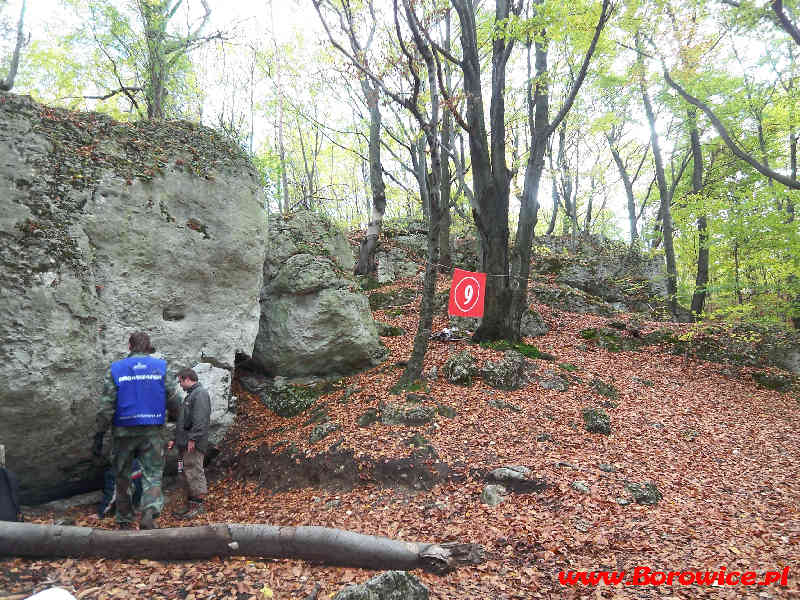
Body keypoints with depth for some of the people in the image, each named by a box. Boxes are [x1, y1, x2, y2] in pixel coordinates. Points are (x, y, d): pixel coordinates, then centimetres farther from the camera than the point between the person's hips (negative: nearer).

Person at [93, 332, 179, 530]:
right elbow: (173, 403, -1)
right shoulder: (160, 367, 0)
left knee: (122, 478, 16)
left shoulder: (116, 369, 0)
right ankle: (150, 513, -21)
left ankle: (125, 522, 24)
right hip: (153, 431, -1)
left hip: (124, 431, 1)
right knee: (153, 475, 3)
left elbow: (106, 406, -5)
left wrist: (99, 435, -1)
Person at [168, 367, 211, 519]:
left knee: (194, 472, -9)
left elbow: (200, 419, -21)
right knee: (187, 474, 12)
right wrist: (175, 440, 27)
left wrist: (193, 438, -25)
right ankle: (191, 505, 19)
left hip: (194, 444, -10)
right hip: (184, 444, 10)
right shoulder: (190, 395, 24)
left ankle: (199, 505, -4)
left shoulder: (200, 393, -9)